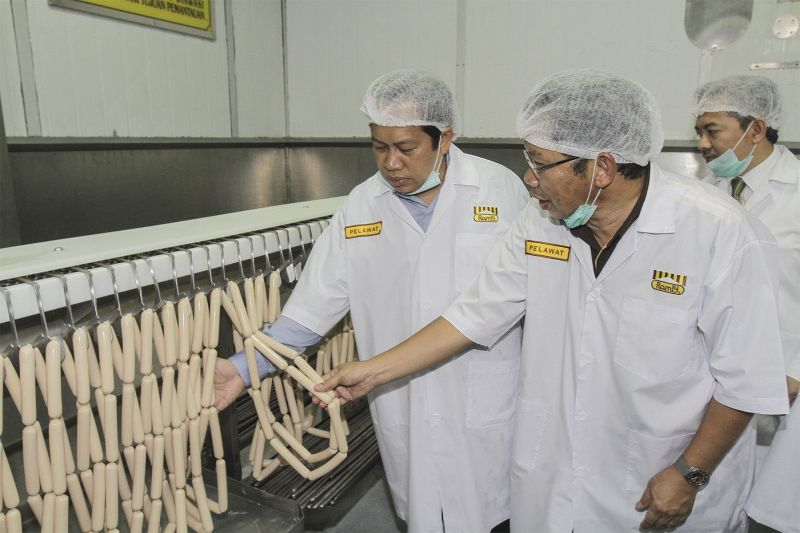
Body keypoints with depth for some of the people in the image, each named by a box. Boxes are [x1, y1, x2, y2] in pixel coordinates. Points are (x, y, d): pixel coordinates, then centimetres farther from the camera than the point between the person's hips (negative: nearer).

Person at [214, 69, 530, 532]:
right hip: (404, 416, 2)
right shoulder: (360, 207, -2)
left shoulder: (502, 189, -7)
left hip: (489, 407, -1)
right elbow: (313, 307, 0)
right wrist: (244, 369, -6)